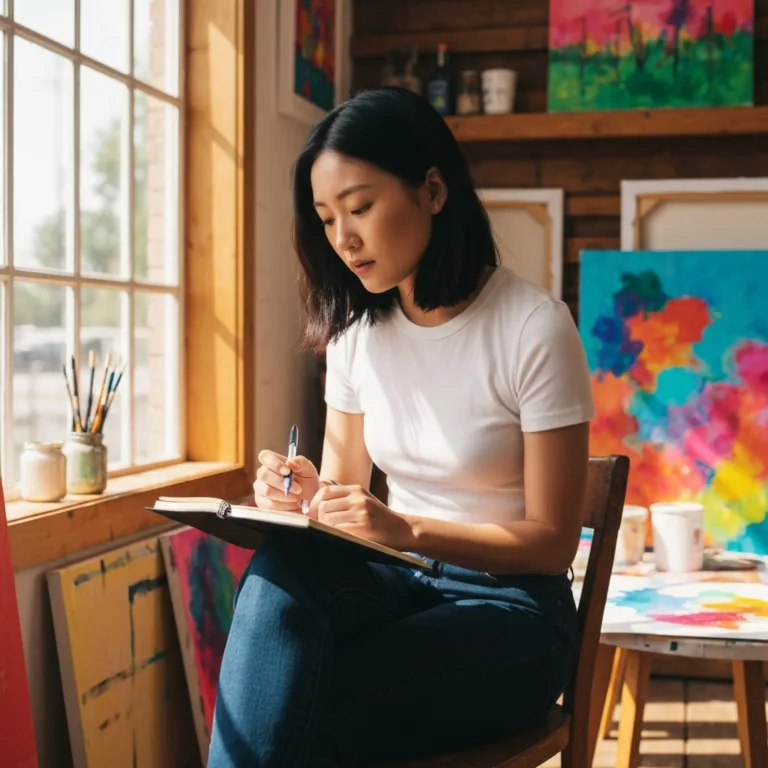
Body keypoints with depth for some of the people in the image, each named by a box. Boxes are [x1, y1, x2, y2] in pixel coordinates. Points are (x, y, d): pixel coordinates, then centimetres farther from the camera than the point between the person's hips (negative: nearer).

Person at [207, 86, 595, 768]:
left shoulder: (534, 328, -14)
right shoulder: (355, 328, 3)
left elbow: (552, 541, -11)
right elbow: (347, 491, 9)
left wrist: (403, 528, -25)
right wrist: (308, 495, -15)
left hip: (510, 605, -4)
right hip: (400, 581, 5)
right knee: (278, 574, -31)